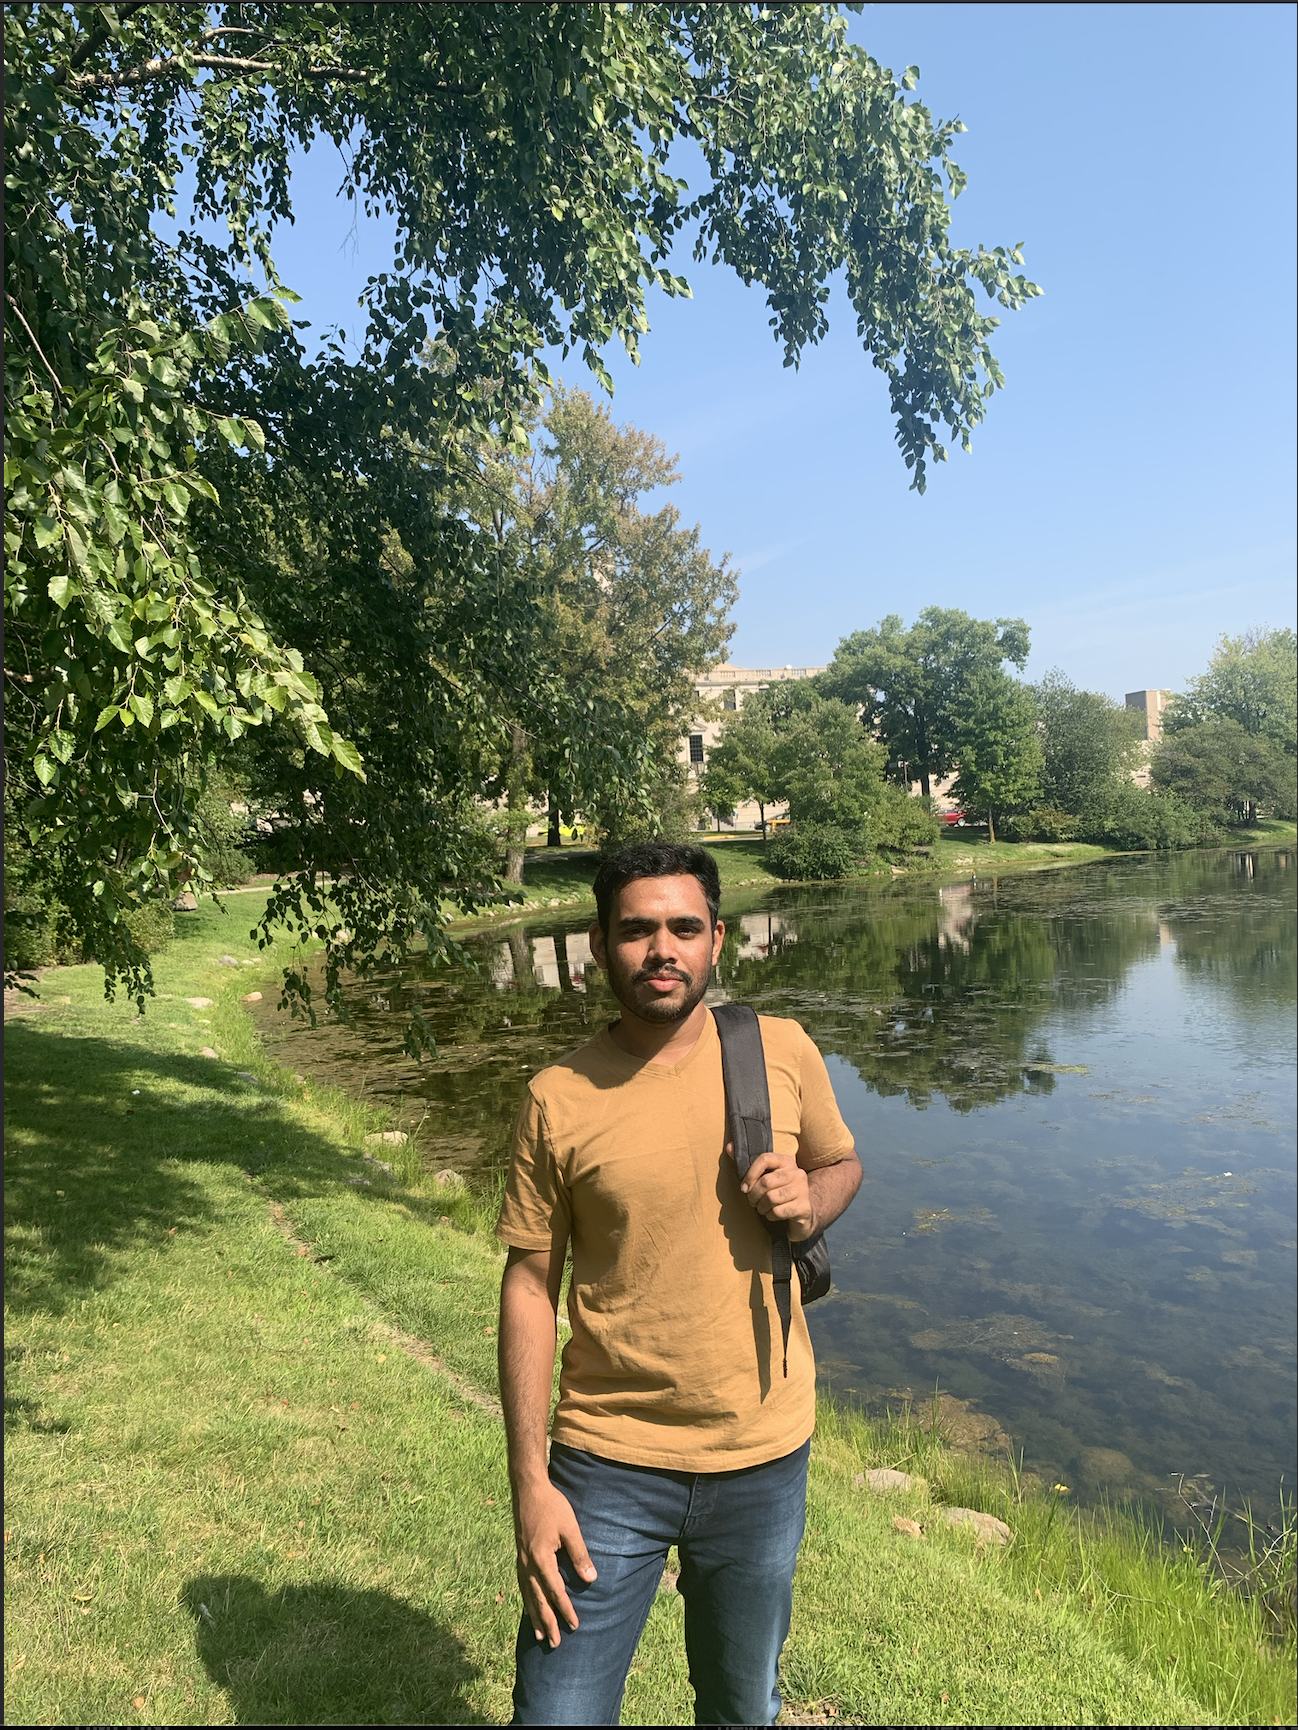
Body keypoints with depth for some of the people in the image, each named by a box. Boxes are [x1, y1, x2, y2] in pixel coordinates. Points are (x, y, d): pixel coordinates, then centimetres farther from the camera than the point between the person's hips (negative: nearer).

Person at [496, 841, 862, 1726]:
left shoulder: (783, 1051, -8)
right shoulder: (558, 1099, -11)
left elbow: (843, 1163, 10)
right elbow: (530, 1288, -5)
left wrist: (810, 1202, -14)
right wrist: (529, 1483, -7)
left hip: (765, 1460, 2)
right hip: (608, 1465, -2)